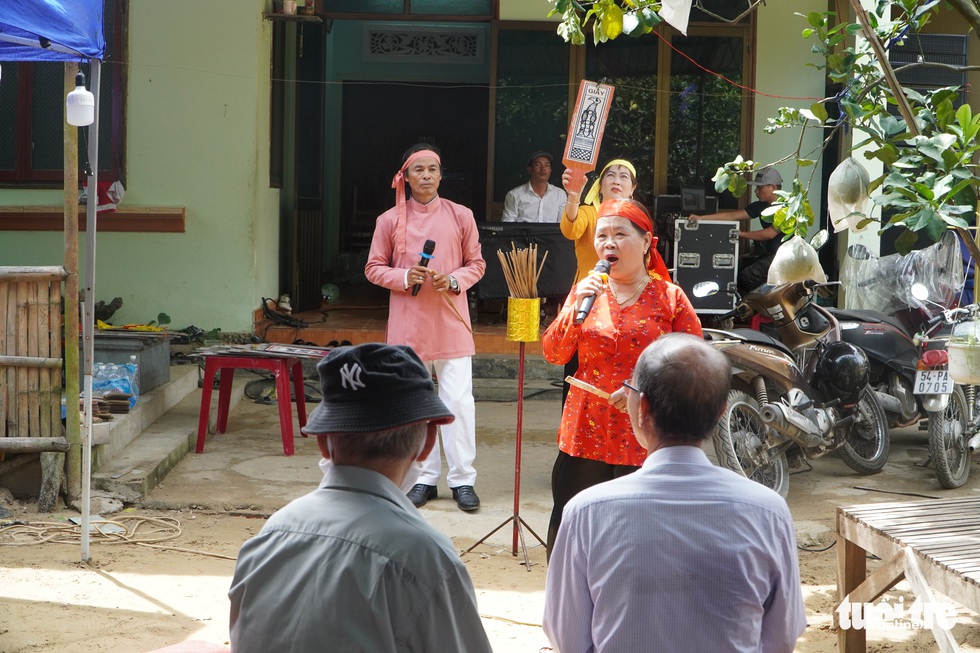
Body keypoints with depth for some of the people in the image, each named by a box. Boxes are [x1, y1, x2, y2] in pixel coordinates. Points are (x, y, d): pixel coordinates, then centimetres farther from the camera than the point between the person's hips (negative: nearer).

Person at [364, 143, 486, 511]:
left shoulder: (461, 216, 3)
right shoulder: (390, 220, 2)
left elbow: (476, 264, 8)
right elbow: (374, 268, 6)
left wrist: (454, 281, -12)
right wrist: (404, 277, -13)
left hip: (451, 324, 0)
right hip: (407, 325, 1)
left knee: (459, 401, -3)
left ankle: (462, 480, 6)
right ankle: (425, 478, 17)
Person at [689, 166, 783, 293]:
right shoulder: (760, 206, 10)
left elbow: (770, 233, -22)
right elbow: (732, 216, 7)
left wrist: (741, 233, -12)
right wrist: (701, 218, -1)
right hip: (770, 254, 9)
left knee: (747, 275, -21)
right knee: (739, 273, 0)